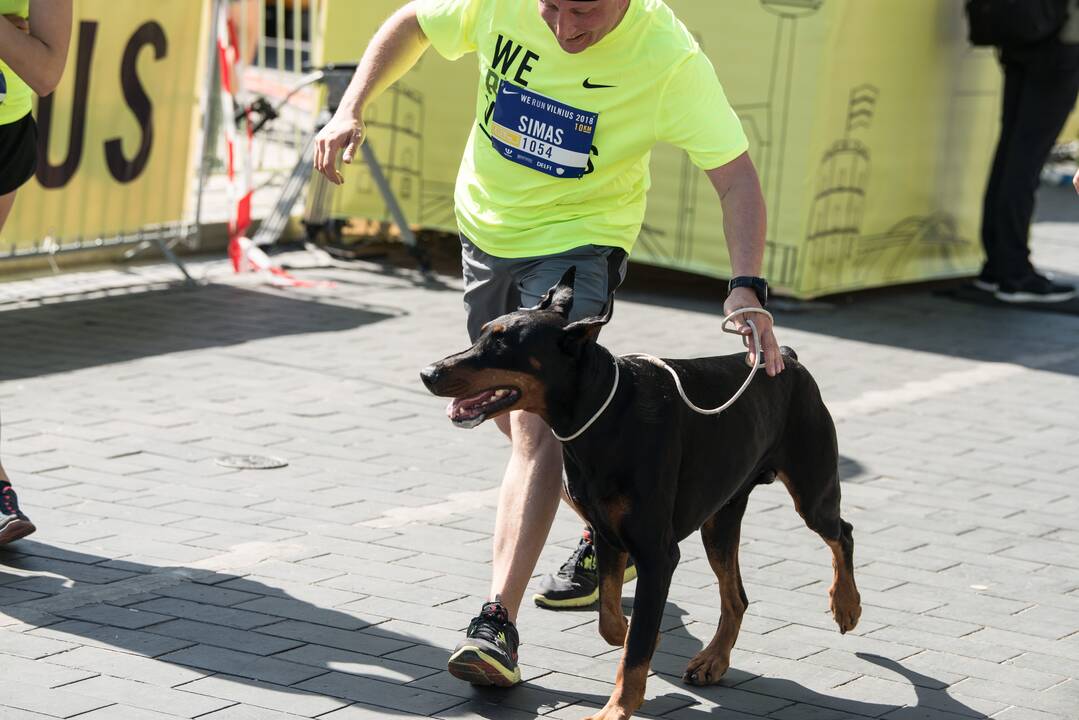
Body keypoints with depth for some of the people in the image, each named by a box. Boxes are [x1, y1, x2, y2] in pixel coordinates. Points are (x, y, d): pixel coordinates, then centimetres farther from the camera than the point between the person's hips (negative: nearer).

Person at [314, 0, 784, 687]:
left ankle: (498, 622, -26)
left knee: (535, 418, -22)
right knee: (515, 414, 19)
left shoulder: (668, 55, -27)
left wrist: (747, 288, -36)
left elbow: (736, 174, -24)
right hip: (487, 226, 6)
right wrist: (351, 110, -9)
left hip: (580, 240, -5)